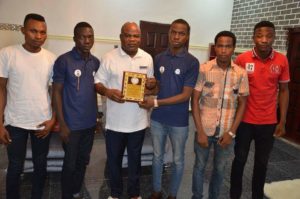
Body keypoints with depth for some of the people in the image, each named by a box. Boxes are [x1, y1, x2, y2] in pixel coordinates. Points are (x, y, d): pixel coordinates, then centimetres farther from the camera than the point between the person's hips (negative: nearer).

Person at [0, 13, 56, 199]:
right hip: (15, 123, -1)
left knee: (40, 166, 15)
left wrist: (53, 119, -3)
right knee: (15, 167, 12)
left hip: (43, 123, 2)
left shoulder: (51, 58, -1)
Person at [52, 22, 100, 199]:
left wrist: (96, 117, 12)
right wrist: (62, 123, -13)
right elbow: (57, 92, -9)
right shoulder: (63, 61, -10)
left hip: (90, 123, 5)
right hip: (72, 124, -5)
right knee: (70, 164, 9)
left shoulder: (96, 62, 5)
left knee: (83, 161, 17)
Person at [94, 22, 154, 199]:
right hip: (115, 121, -1)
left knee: (135, 159, 18)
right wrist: (107, 92, -24)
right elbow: (98, 82, -4)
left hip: (138, 121, 2)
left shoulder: (147, 58, 3)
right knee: (114, 159, 14)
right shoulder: (110, 57, -5)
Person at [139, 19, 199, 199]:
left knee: (178, 160, 14)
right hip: (157, 119, 4)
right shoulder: (159, 58, 3)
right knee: (157, 156, 18)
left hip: (179, 121, -3)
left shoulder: (192, 62, -11)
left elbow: (185, 95, -15)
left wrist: (156, 103, -19)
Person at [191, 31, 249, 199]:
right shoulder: (204, 69, -8)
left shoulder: (241, 73, -2)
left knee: (220, 169, 17)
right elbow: (195, 100, -6)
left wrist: (232, 132, -5)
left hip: (226, 132, 2)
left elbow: (242, 103, 3)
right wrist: (200, 131, -11)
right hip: (205, 129, -1)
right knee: (200, 166, 15)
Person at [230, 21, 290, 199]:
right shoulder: (242, 59, -8)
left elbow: (283, 91, 4)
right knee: (239, 160, 11)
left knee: (262, 162, 14)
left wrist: (282, 121, 1)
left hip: (268, 122, 1)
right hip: (244, 120, -1)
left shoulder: (282, 61, -4)